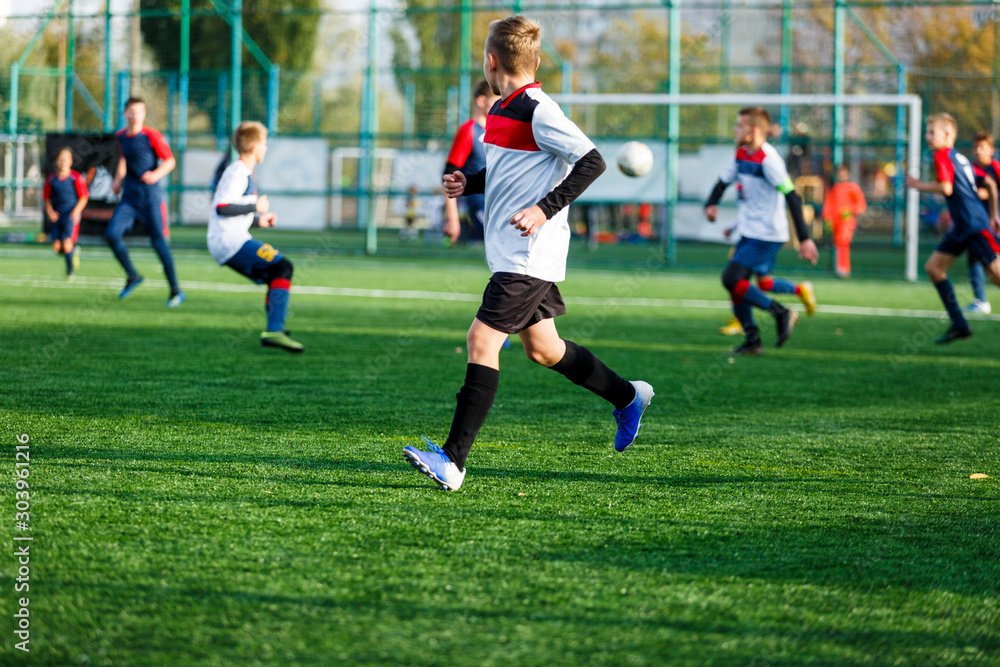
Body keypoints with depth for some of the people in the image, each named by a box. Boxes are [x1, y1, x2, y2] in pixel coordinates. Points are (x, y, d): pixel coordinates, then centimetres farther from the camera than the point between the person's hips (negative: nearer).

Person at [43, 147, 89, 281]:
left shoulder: (76, 178, -5)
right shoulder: (51, 180, 4)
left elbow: (84, 197, 0)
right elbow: (47, 198, 15)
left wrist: (76, 211, -14)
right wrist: (50, 212, -2)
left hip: (72, 216, -4)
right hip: (57, 216, 4)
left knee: (67, 243, -16)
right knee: (57, 247, -6)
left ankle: (70, 271, 4)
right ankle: (74, 252, 27)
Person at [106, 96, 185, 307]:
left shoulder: (152, 136, -9)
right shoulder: (121, 137, 8)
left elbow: (170, 161, -6)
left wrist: (156, 174, -23)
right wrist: (118, 178, 13)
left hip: (150, 196, -5)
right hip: (129, 196, 5)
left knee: (158, 241, -5)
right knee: (112, 234, -12)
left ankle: (176, 291, 4)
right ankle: (132, 276, 9)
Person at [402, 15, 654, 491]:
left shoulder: (538, 111, -16)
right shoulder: (501, 110, 12)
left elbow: (592, 162, -19)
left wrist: (546, 209, -24)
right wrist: (470, 183, 11)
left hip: (529, 257, -10)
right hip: (509, 253, 10)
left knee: (482, 341, -15)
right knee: (543, 350, 18)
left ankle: (453, 461, -18)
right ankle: (627, 396, 38)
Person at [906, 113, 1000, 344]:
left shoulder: (942, 156, -9)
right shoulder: (960, 158, 17)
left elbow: (946, 188, -21)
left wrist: (918, 185, -6)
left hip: (974, 225, -10)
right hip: (962, 227, 10)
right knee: (933, 267, 8)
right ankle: (959, 325, 8)